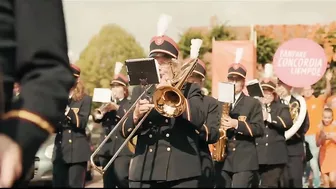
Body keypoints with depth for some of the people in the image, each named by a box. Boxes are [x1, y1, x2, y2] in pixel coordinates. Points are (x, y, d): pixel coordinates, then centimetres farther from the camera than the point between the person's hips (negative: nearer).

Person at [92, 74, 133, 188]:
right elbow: (97, 118, 2)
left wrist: (117, 108, -24)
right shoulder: (107, 105, 19)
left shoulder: (130, 105, 4)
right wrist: (99, 114, -20)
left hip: (123, 149, -5)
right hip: (107, 149, 5)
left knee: (121, 179, -18)